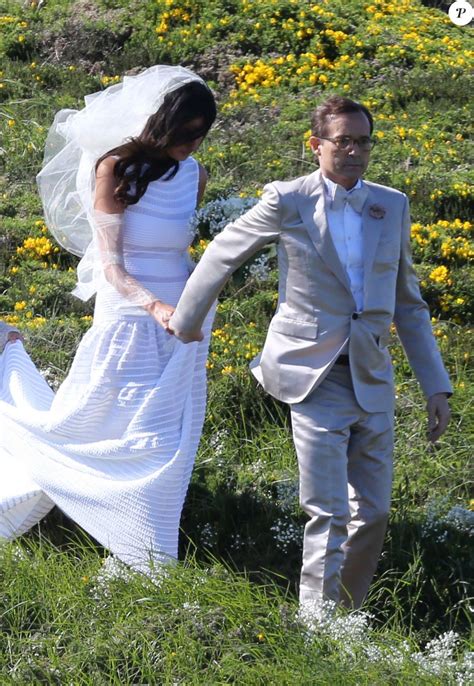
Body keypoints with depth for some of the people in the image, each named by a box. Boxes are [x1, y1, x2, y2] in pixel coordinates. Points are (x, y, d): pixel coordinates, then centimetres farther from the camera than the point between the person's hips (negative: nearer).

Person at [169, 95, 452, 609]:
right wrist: (186, 318, 19)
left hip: (372, 380, 5)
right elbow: (222, 254, 9)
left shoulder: (392, 206, 8)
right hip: (314, 377, -4)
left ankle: (347, 612, 23)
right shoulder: (287, 202, -5)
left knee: (373, 513, 8)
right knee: (328, 513, -8)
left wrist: (435, 385, 11)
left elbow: (408, 303, 14)